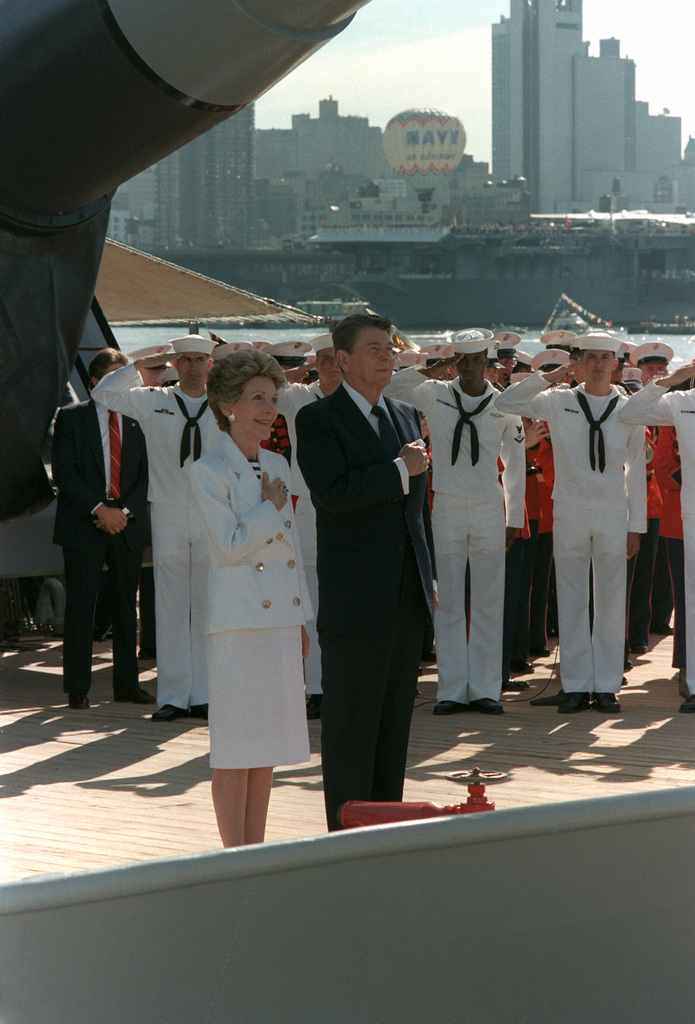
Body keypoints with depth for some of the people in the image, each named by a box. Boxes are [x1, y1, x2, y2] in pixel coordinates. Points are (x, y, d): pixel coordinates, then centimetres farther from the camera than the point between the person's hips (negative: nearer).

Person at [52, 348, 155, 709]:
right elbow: (64, 472, -5)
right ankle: (77, 688, 1)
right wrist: (100, 509, -13)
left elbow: (148, 475, 7)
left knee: (126, 605, 6)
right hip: (83, 526, -3)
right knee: (81, 605, -4)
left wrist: (126, 510, -8)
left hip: (128, 524, 3)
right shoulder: (71, 418, 2)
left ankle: (127, 683, 14)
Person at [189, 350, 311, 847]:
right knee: (236, 747, -3)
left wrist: (302, 620, 16)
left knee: (270, 740, 9)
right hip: (238, 620, -7)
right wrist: (271, 508, -6)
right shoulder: (209, 471, -8)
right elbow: (228, 547, -16)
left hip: (281, 619, 7)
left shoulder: (277, 465, 13)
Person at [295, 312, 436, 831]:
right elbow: (334, 492, -21)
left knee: (396, 716, 11)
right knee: (351, 723, -2)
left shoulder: (406, 415, 16)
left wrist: (430, 575, 17)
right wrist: (399, 470, -13)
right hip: (354, 597, -7)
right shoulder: (319, 419, -6)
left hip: (408, 594, 7)